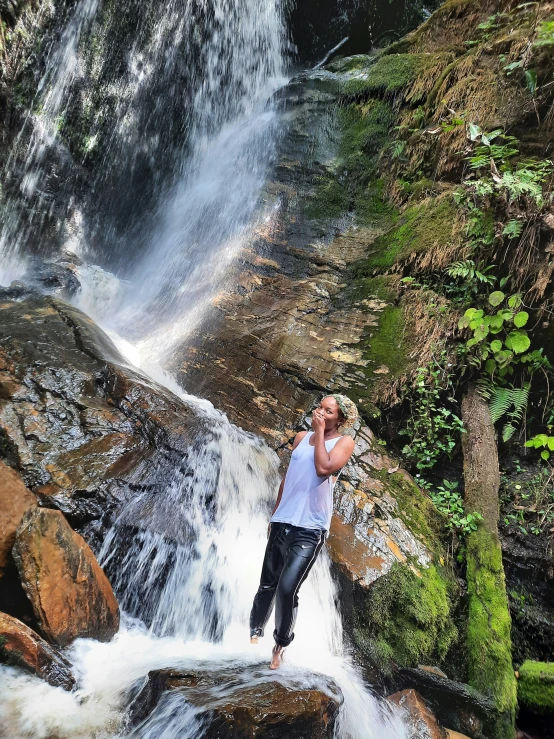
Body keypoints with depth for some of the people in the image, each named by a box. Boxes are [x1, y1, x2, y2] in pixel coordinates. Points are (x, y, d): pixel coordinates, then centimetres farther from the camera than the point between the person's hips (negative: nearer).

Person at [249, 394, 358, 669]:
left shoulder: (344, 441, -2)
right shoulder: (301, 437, 12)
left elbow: (323, 468, -19)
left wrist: (320, 431, -11)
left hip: (310, 528, -4)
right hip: (282, 522, 5)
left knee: (287, 589, -11)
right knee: (267, 584, 13)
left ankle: (281, 644, 12)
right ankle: (254, 634, 33)